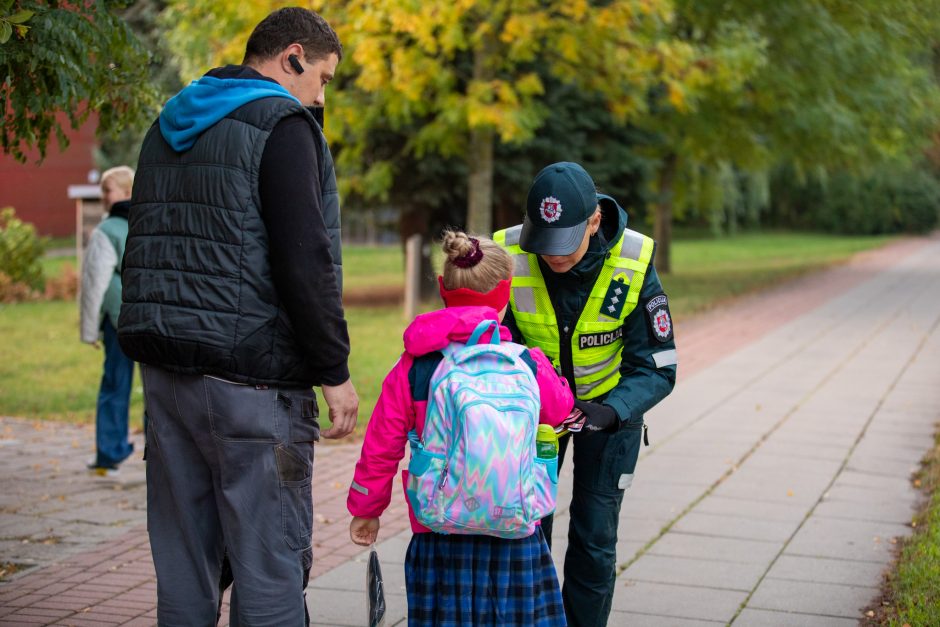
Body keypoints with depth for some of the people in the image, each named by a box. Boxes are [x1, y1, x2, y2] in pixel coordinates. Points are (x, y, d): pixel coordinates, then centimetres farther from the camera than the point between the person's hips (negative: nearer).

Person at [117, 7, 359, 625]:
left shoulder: (168, 128, 19)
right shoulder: (283, 124, -7)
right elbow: (304, 258, -15)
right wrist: (335, 370, -10)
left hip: (166, 372, 8)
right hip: (251, 378, -8)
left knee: (183, 554, 11)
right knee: (270, 560, -3)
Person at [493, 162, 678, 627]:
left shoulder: (633, 265, -28)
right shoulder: (509, 256, -25)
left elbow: (656, 369, -24)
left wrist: (610, 412, -42)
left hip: (611, 401, -1)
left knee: (593, 536, -1)